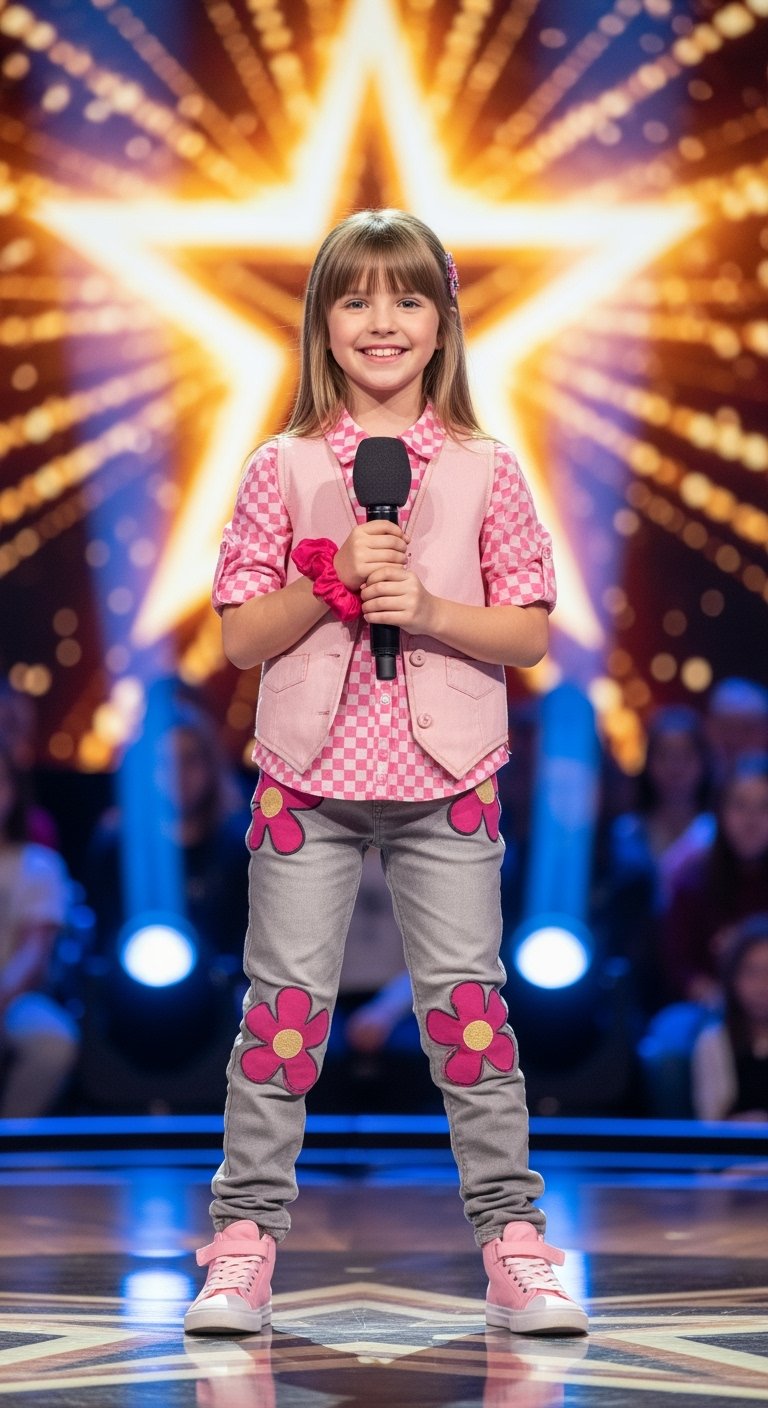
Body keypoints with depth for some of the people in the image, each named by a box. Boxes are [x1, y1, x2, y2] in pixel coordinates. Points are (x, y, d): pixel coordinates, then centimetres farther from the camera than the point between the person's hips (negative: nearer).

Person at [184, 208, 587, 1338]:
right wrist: (334, 577, -15)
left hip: (445, 778, 0)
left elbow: (531, 633, 1)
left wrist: (430, 609, -15)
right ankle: (247, 1228, 10)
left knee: (466, 993, 1)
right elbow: (241, 638, 0)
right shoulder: (284, 469, 2)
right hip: (311, 776, 0)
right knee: (286, 997, 3)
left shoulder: (485, 470, 2)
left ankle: (511, 1231, 8)